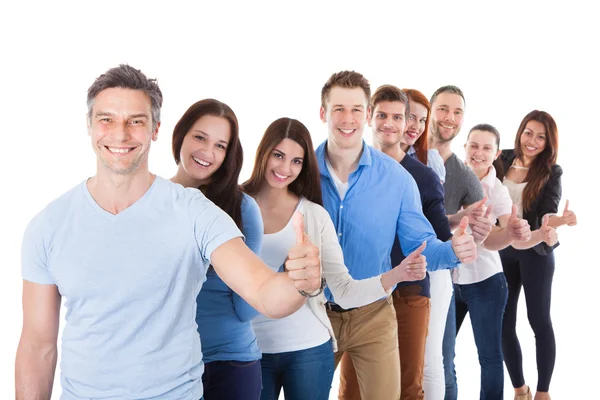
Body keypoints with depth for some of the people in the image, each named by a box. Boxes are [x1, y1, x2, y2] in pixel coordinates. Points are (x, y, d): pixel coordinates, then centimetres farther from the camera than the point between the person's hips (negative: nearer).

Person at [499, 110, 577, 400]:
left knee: (539, 320, 5)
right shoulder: (502, 160, 0)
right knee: (504, 324, 6)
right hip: (502, 250, 2)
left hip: (535, 251, -2)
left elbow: (548, 210, -16)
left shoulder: (551, 172, -4)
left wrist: (555, 220, -38)